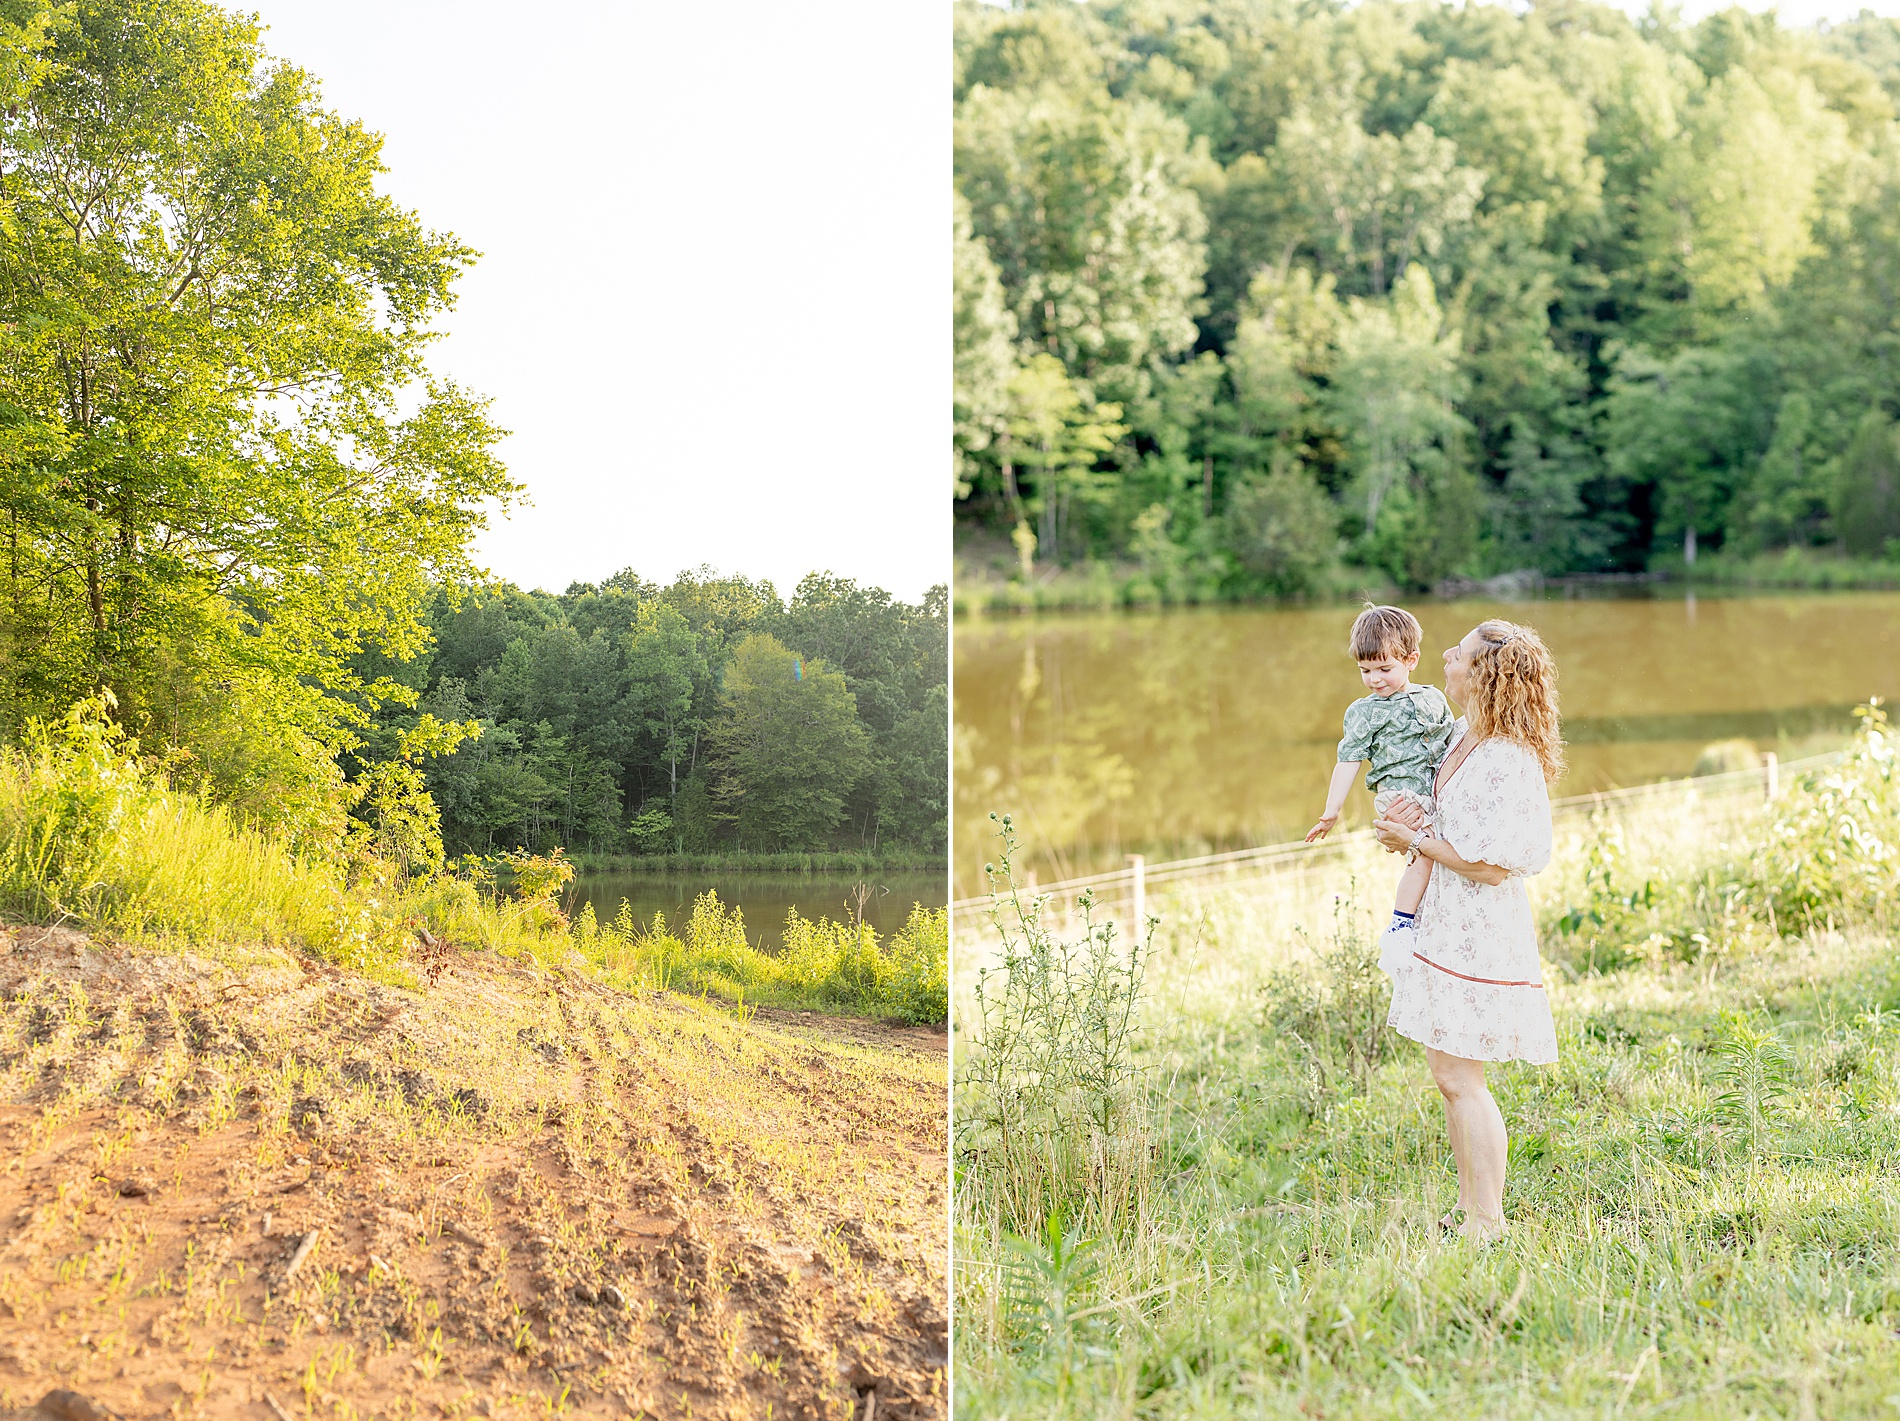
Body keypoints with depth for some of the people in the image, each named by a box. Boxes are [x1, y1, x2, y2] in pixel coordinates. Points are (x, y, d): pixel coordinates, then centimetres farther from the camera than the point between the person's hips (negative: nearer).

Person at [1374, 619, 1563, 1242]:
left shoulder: (1507, 763, -22)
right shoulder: (1467, 735, 8)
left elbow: (1491, 865, -24)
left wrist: (1416, 840, -13)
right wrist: (1415, 820, 6)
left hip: (1479, 932, -10)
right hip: (1448, 923, 10)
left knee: (1458, 1077, -4)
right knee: (1450, 1072, 16)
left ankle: (1488, 1221, 6)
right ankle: (1469, 1209, 26)